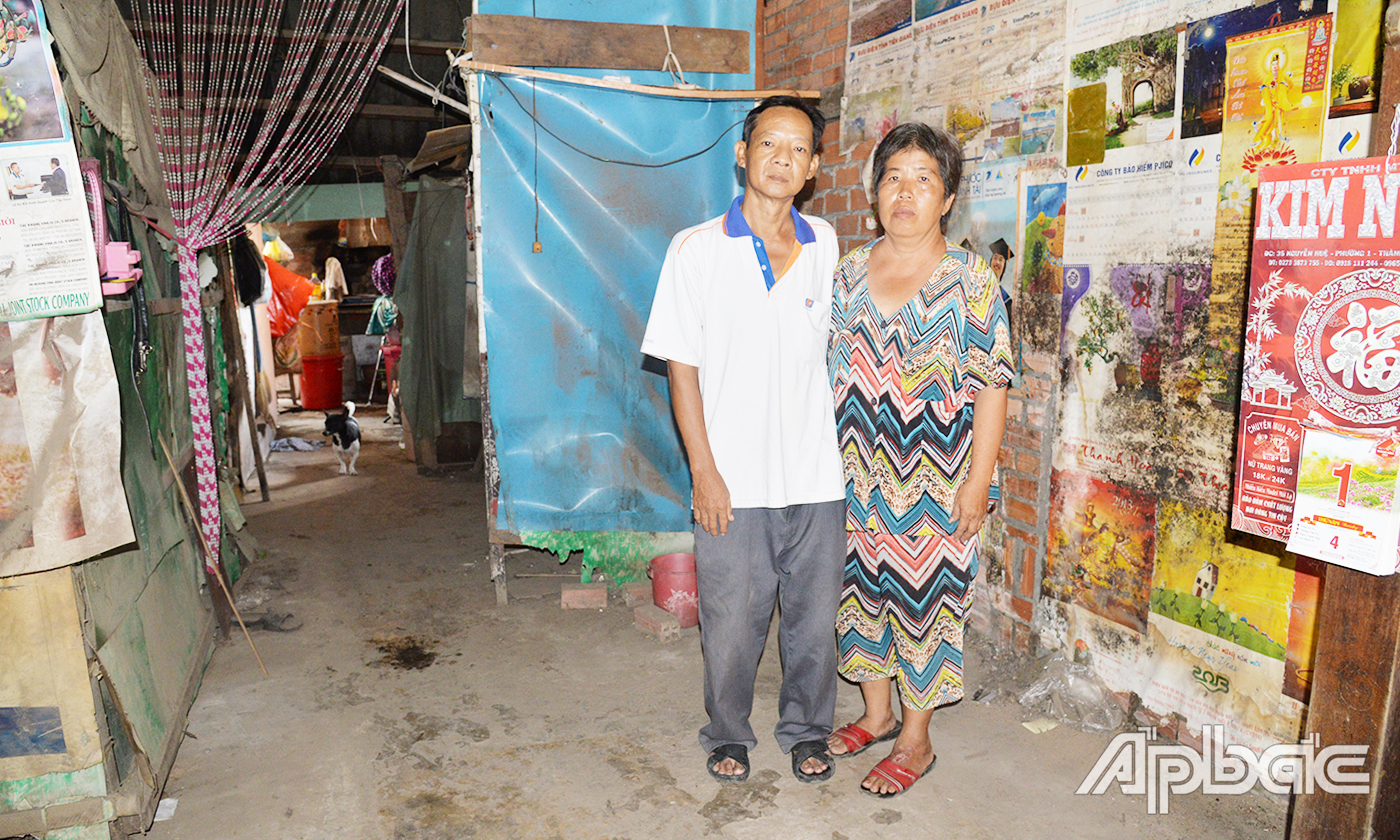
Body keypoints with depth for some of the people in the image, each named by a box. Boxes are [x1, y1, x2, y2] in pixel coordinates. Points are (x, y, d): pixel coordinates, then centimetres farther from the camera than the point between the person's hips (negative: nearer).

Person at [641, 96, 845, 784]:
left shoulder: (827, 245, 6)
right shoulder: (697, 249, -3)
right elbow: (681, 365, -4)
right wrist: (704, 471, -9)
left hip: (816, 475, 3)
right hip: (734, 481, -2)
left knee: (813, 618, 13)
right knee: (732, 622, 9)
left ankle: (806, 730, 36)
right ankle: (728, 735, 33)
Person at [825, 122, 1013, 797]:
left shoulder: (970, 282, -7)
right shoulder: (850, 271, 6)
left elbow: (991, 387, -8)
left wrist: (977, 484, -13)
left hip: (935, 479, -4)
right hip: (858, 475, 5)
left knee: (925, 595, 4)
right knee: (865, 584, 14)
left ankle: (915, 741, 23)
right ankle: (876, 713, 35)